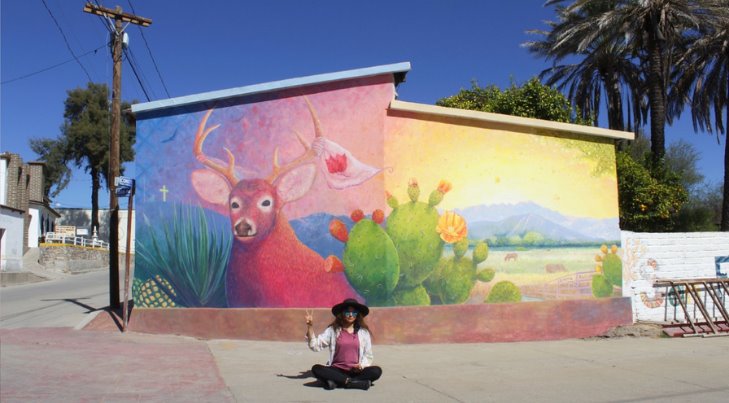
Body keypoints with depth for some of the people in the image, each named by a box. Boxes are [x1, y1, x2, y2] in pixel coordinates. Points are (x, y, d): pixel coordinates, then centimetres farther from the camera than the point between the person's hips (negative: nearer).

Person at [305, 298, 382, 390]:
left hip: (356, 371, 0)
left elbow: (368, 356, 7)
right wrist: (310, 327, -15)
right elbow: (315, 345, -3)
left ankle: (337, 382, -28)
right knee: (316, 368, -27)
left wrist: (361, 366, -14)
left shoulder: (363, 332, 5)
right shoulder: (332, 330, 4)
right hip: (337, 371, 0)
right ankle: (353, 382, -31)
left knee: (376, 371, -27)